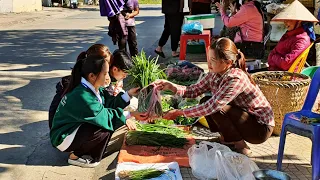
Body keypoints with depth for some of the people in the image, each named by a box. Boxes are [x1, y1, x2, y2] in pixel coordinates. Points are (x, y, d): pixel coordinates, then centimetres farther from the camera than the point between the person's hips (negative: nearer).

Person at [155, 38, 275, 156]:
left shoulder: (236, 79, -30)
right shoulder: (215, 74, -5)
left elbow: (213, 106, -31)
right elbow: (194, 91, -1)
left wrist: (180, 113, -26)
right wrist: (172, 86, -17)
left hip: (261, 128, -8)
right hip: (244, 116, 8)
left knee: (217, 108, -26)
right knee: (205, 102, -4)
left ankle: (241, 147, -7)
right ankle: (226, 138, 13)